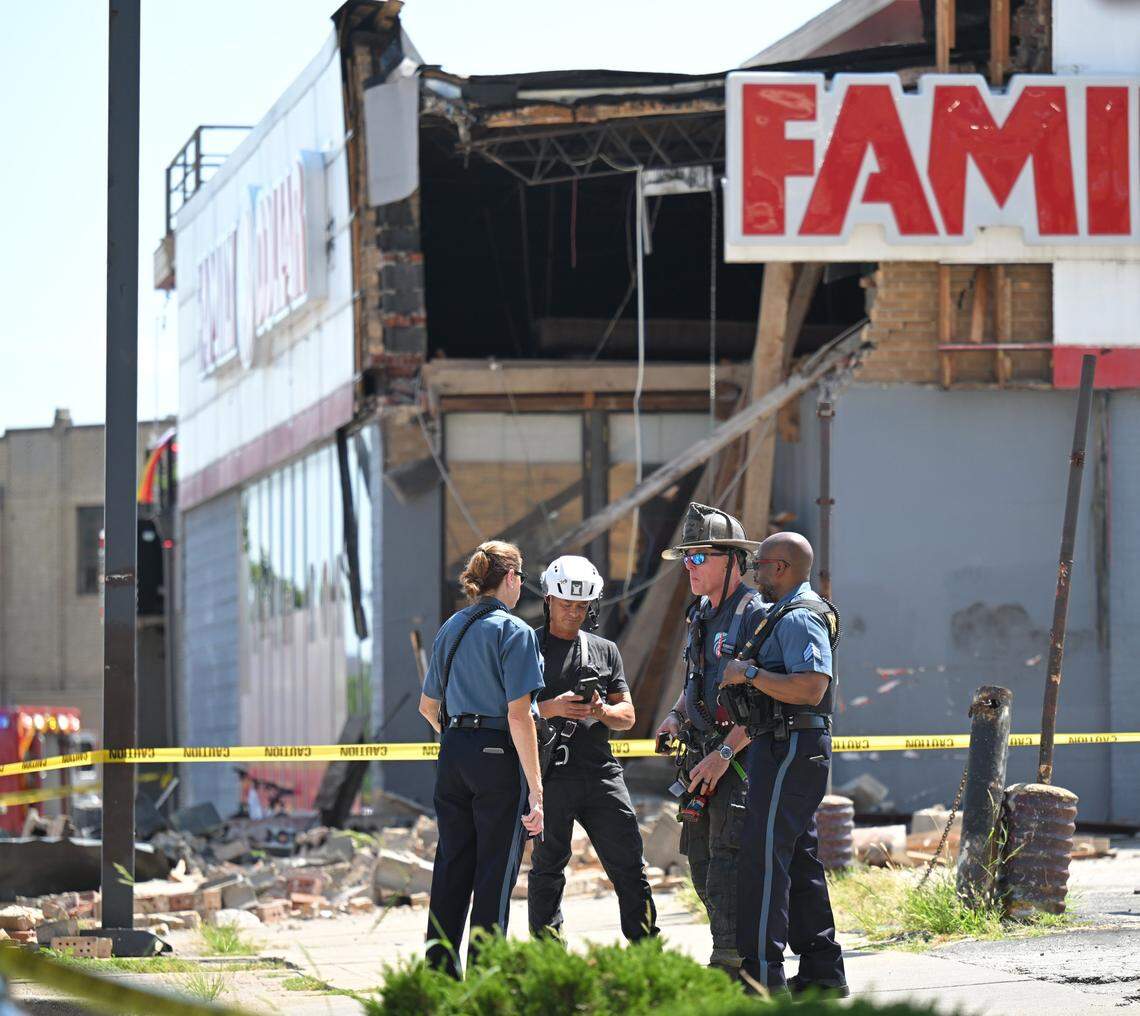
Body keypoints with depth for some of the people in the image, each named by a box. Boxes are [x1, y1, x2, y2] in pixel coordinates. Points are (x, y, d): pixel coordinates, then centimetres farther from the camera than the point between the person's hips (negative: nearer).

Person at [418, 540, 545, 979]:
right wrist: (536, 791, -16)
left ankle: (440, 968, 15)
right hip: (499, 759, -7)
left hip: (453, 756, 7)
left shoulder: (451, 628, 11)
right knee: (495, 873, 0)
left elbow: (428, 705, 19)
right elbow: (518, 716, -16)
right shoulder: (515, 632, -10)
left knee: (451, 865, 12)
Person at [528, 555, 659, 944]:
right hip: (551, 772, -4)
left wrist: (600, 711, -8)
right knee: (547, 867, 1)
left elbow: (627, 716, 14)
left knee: (629, 864, 3)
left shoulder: (605, 650, 17)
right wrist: (551, 708, -18)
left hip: (600, 769, 4)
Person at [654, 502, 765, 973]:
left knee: (727, 860, -14)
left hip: (741, 756, -9)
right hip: (706, 755, 9)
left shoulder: (755, 615, -12)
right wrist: (675, 717, 10)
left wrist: (725, 752, -23)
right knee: (702, 862, 9)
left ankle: (731, 961, -14)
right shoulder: (702, 615, 17)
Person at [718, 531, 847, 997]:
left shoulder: (800, 618, -14)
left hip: (789, 749, -11)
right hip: (787, 750, 11)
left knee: (764, 858, -11)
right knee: (799, 861, 12)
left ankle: (761, 972, -13)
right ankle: (821, 969, 14)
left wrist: (750, 674, -18)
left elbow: (811, 687, -26)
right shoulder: (788, 616, 20)